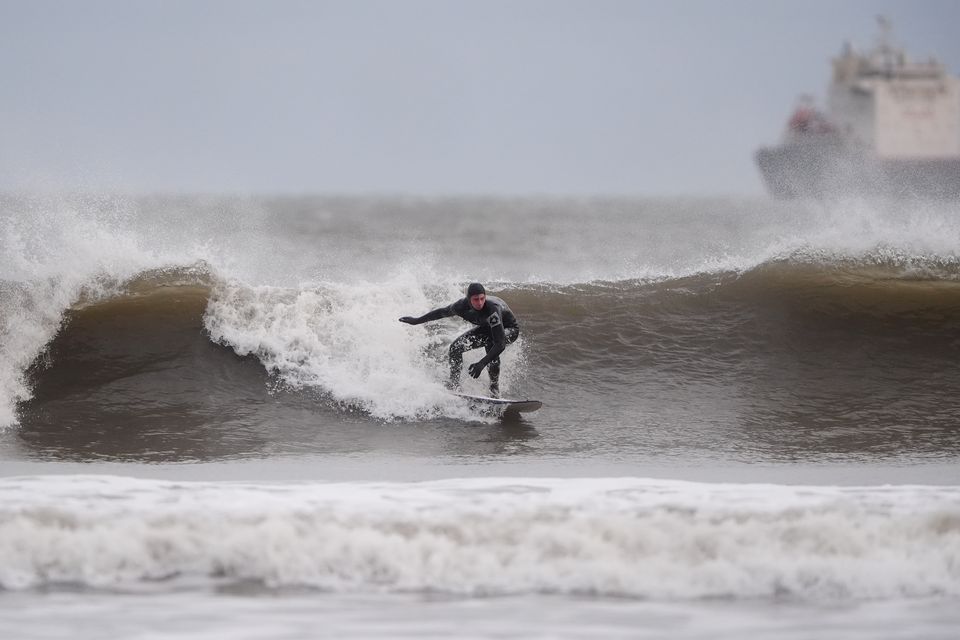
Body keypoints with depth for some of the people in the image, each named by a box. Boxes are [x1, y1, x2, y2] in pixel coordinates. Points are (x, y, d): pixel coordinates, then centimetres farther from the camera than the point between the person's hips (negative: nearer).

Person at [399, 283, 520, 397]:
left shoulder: (492, 309, -42)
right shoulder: (463, 306, -25)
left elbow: (500, 344, -46)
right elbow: (442, 312, -2)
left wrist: (481, 364, -54)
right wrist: (417, 321, 7)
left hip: (509, 330, -6)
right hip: (486, 328, 6)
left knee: (490, 342, -37)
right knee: (456, 347, -10)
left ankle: (494, 390, -27)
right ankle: (454, 387, -1)